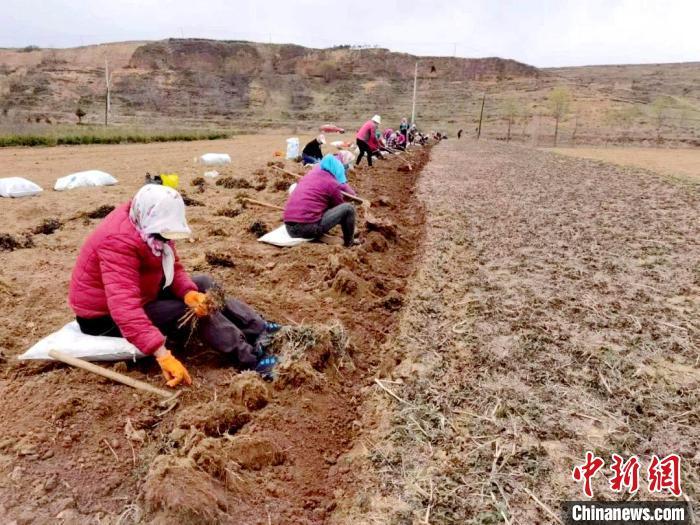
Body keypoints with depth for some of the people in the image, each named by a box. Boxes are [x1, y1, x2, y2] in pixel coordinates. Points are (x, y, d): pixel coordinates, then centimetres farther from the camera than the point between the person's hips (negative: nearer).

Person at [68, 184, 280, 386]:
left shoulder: (150, 226, -8)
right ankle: (252, 358, -20)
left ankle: (260, 330, -4)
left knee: (203, 284, 0)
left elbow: (173, 267, -3)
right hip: (105, 318, -9)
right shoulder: (119, 241, -35)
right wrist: (163, 355, -51)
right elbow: (124, 308, -44)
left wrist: (189, 292, -26)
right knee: (194, 312, -20)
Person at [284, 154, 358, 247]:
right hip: (308, 228, -8)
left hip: (289, 228, 8)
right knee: (348, 208, 2)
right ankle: (349, 243, 19)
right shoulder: (332, 182, 1)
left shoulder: (310, 174, 19)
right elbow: (340, 206, 16)